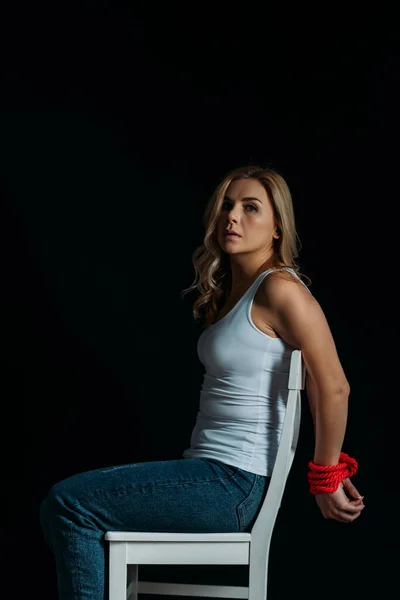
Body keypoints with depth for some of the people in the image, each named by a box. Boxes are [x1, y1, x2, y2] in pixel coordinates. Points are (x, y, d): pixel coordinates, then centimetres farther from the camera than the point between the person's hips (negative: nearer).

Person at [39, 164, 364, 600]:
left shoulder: (279, 289, -14)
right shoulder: (229, 290, 16)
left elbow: (332, 388, -16)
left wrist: (327, 478, -7)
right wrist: (332, 468, 17)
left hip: (235, 484, -10)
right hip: (208, 469, 10)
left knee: (69, 504, -12)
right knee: (63, 501, 9)